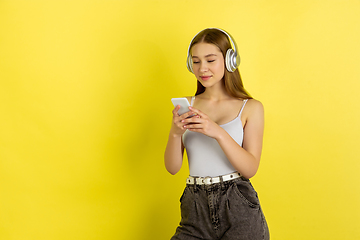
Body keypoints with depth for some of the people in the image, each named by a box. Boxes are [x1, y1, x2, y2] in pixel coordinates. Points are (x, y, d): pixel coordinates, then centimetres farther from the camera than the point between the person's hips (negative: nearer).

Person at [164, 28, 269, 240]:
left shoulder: (251, 108, 1)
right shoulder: (186, 106, 7)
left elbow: (250, 169, -8)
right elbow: (173, 168, 4)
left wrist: (218, 133, -21)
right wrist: (175, 133, -15)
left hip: (238, 209, -2)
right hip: (196, 210, 2)